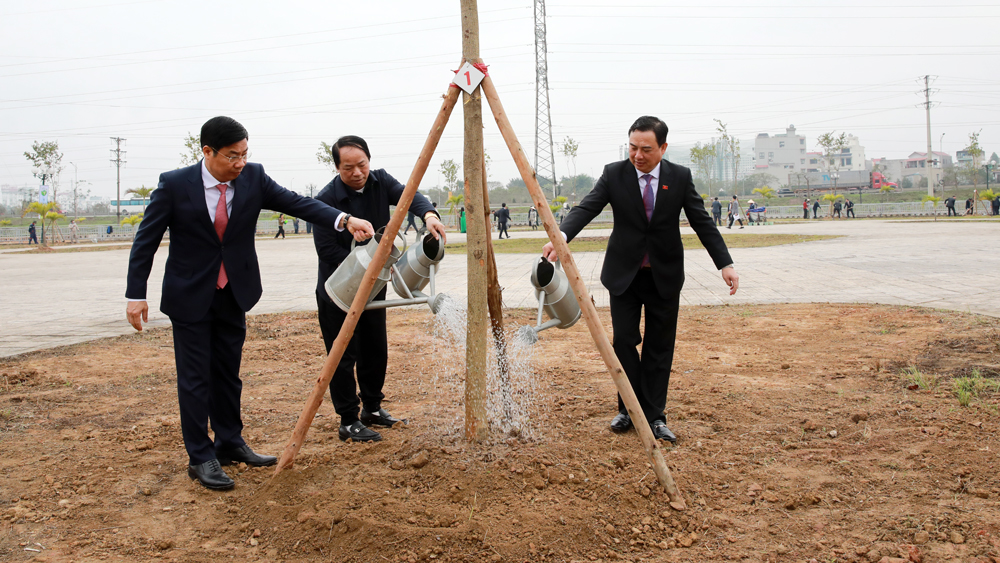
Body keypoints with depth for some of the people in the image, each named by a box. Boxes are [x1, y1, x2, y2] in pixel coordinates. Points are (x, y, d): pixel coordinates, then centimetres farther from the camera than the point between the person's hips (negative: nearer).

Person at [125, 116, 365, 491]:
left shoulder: (253, 177, -5)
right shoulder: (175, 185, -13)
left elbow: (296, 203, -11)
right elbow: (146, 240, -8)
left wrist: (344, 220, -27)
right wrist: (136, 295, -10)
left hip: (233, 295, 4)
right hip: (190, 296, -4)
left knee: (228, 373, 16)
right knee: (195, 378, 1)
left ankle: (230, 444, 31)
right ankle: (201, 458, 11)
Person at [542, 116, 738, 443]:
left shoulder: (680, 177, -3)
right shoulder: (614, 174, -5)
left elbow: (702, 222, -2)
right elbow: (586, 208, -15)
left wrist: (725, 264, -8)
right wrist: (561, 236, -34)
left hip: (665, 277, 1)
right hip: (624, 274, 0)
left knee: (660, 347, 4)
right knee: (624, 341, -2)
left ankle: (654, 417, 14)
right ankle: (628, 410, 16)